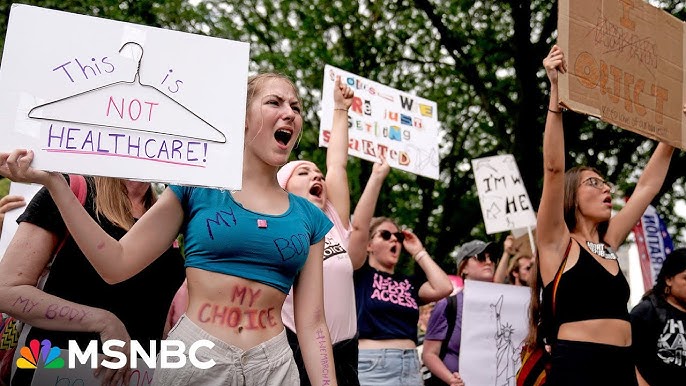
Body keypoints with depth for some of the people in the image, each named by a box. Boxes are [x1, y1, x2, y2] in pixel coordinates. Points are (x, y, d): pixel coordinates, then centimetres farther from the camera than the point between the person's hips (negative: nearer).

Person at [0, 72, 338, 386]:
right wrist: (53, 181, -10)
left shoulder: (309, 217, 6)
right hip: (193, 357, -2)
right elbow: (117, 263, -4)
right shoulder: (197, 188, 1)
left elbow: (311, 323, 4)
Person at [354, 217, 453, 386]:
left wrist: (419, 252, 11)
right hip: (371, 366, -5)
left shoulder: (409, 282, 17)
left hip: (410, 367, 5)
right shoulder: (360, 274, 3)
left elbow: (444, 288, 2)